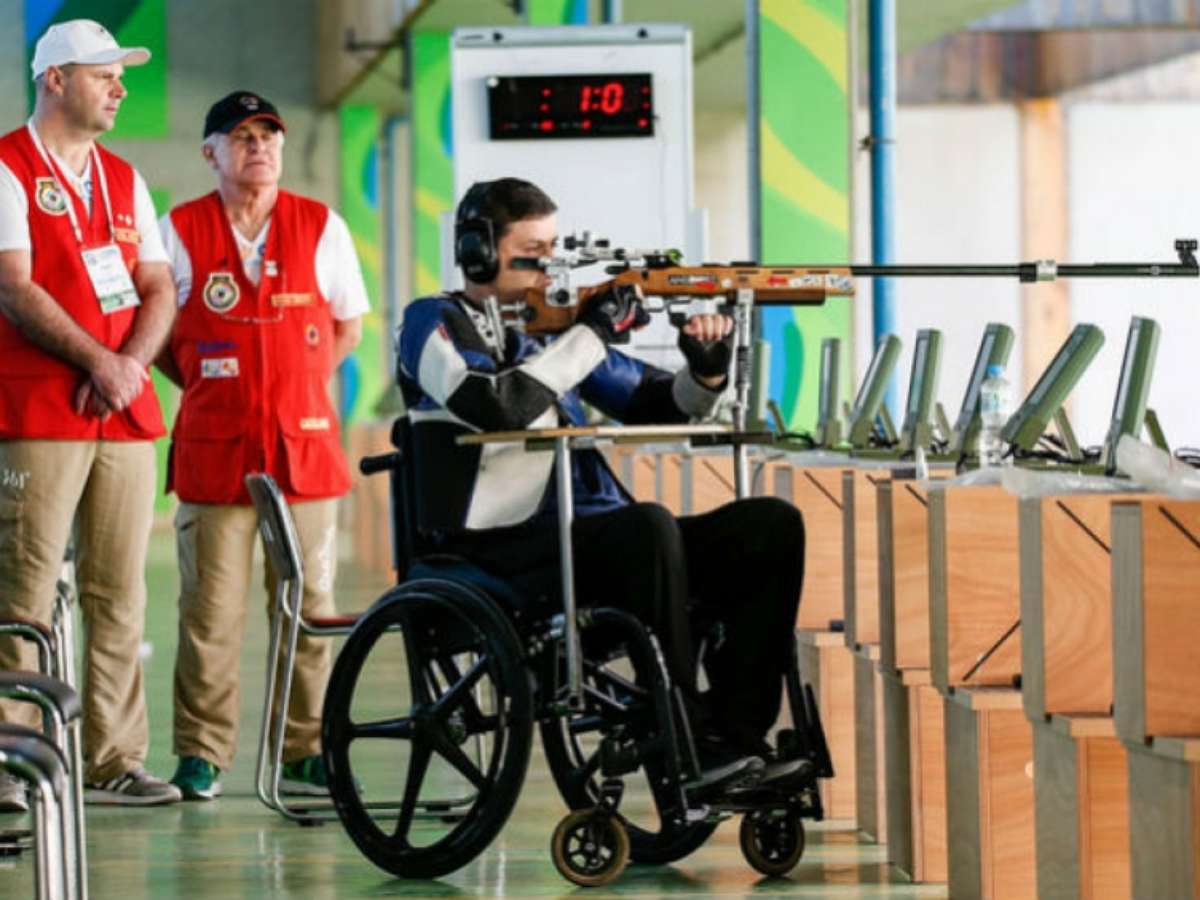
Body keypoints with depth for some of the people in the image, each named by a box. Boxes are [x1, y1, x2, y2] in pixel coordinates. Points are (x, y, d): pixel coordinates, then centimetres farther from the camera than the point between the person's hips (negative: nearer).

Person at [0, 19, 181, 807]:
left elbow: (159, 290, 13)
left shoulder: (123, 180, 18)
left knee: (120, 593, 5)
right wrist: (97, 361, -15)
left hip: (126, 414, 6)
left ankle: (113, 761, 8)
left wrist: (132, 364, -6)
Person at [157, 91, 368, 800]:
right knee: (211, 607, -4)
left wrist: (296, 381, 6)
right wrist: (206, 382, 3)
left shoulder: (321, 226, 7)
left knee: (310, 602, 3)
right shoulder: (181, 230, 4)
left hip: (306, 446, 2)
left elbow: (349, 325, 15)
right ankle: (201, 755, 4)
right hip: (214, 451, -1)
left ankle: (308, 752, 10)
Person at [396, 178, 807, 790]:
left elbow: (657, 405, 23)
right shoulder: (434, 324, 3)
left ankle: (736, 733, -14)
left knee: (771, 524, -8)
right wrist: (592, 333, -10)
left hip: (591, 541, 7)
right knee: (650, 525, -35)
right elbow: (500, 406, -17)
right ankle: (685, 748, -28)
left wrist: (707, 370, 1)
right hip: (498, 555, -7)